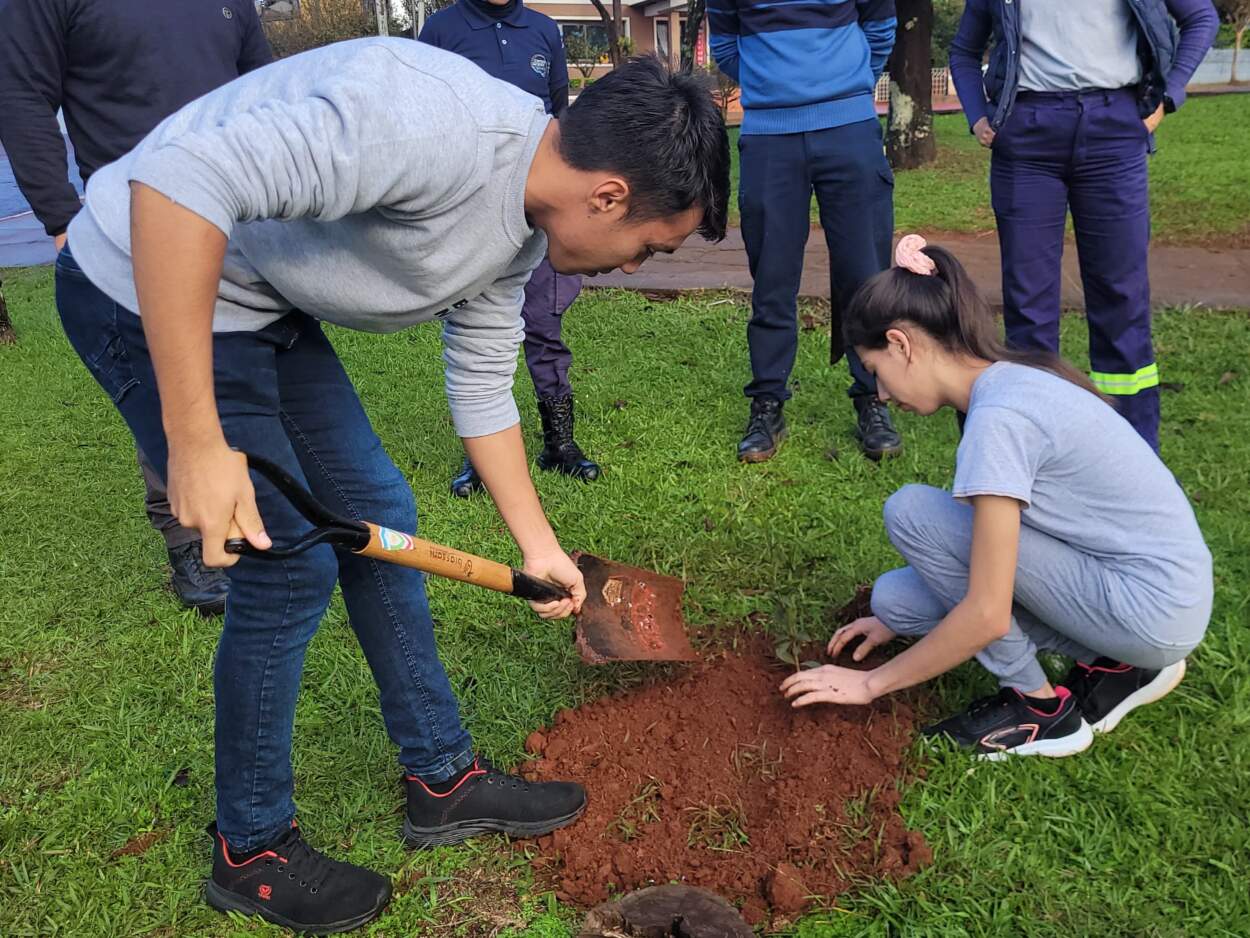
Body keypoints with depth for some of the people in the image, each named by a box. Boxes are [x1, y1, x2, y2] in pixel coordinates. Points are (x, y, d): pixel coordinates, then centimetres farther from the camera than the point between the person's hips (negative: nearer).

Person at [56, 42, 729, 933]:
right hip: (155, 283, -9)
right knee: (292, 566, -6)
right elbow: (177, 178, -36)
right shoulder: (437, 123, -30)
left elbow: (483, 387, 12)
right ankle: (251, 851, 18)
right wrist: (195, 438, -33)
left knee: (380, 516, 9)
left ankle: (446, 779, 26)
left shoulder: (523, 233, 1)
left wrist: (541, 548, 17)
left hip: (268, 309, 9)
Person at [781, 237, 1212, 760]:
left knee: (911, 512, -16)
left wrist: (872, 683, -12)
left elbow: (988, 614, -24)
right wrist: (898, 618, 16)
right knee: (893, 597, 2)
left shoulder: (997, 417, -24)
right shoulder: (1009, 380, 4)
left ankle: (1039, 707, -3)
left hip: (1152, 607, -9)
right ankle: (1115, 664, 7)